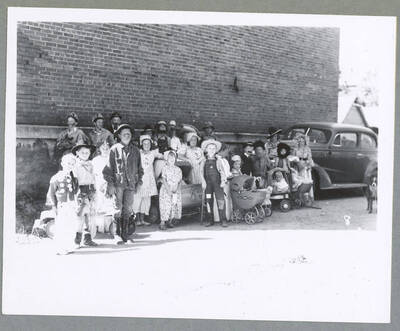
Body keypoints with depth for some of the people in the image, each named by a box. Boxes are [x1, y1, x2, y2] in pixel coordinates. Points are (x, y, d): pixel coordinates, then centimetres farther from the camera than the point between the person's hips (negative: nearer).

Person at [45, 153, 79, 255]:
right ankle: (60, 249, 4)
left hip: (71, 207, 5)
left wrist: (76, 206, 12)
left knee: (71, 228, 7)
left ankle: (69, 247, 17)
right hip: (61, 207, -5)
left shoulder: (73, 179, 10)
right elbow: (51, 193, -6)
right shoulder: (56, 178, -7)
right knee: (60, 228, -3)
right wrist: (54, 206, -10)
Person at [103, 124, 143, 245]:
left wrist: (139, 181, 10)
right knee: (118, 209, -3)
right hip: (118, 184, -3)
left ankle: (125, 234, 15)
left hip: (130, 184, 4)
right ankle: (117, 235, 1)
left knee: (128, 210, 6)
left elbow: (139, 167, 19)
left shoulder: (135, 150, 12)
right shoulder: (114, 149, 1)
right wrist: (110, 184, -8)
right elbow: (109, 168, -1)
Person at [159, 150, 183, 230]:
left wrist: (177, 189, -10)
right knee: (165, 206, -10)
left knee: (175, 206, 1)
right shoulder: (165, 168, -3)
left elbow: (180, 181, 6)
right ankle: (162, 223, -6)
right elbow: (164, 180, -9)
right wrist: (168, 190, -17)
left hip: (176, 191, 4)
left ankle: (170, 222, 14)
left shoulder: (178, 169, 8)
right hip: (166, 190, -4)